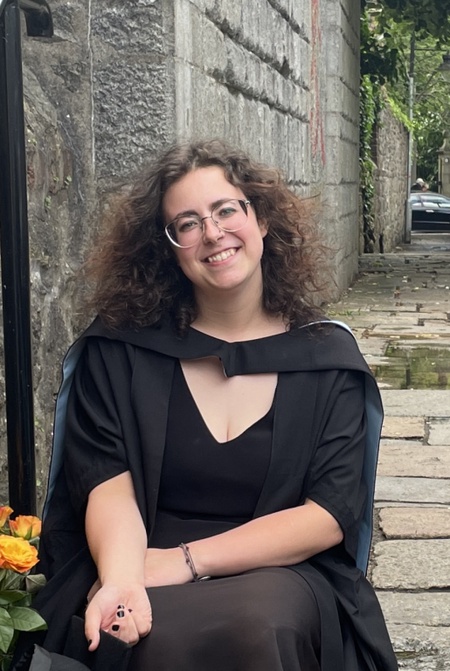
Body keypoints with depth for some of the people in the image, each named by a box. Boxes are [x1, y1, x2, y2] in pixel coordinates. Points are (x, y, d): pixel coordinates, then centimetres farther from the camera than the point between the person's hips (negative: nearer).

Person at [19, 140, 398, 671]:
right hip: (149, 582, 0)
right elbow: (109, 484, -6)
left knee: (258, 624, -34)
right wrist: (122, 578, -28)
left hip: (279, 573, 1)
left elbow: (330, 516, -2)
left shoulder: (328, 357, 5)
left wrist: (184, 561, -14)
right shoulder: (119, 348, 4)